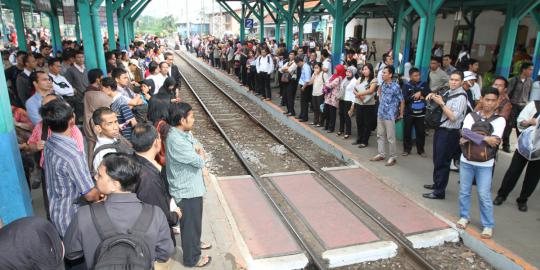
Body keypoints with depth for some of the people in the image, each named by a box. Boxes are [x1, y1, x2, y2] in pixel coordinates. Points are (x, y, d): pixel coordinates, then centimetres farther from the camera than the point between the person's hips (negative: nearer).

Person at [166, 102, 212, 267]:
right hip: (187, 190, -9)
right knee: (191, 224, 10)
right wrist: (200, 155, -5)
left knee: (194, 221, 28)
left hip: (191, 185, 9)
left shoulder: (185, 132, 1)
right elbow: (199, 160, -27)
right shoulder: (175, 140, -30)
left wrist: (201, 164, -13)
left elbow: (199, 150, 7)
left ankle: (195, 243, 51)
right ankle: (192, 258, 29)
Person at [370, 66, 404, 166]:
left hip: (390, 115, -7)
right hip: (380, 113, 7)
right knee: (380, 135, 14)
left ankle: (392, 157, 12)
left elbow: (402, 101, -10)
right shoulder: (382, 84, 3)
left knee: (390, 137, 0)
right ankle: (381, 154, 25)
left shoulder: (395, 86, -16)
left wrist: (401, 114, -3)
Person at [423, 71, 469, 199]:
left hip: (449, 133, -8)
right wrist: (433, 96, 6)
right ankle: (437, 184, 35)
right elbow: (438, 104, 26)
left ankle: (439, 192, 8)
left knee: (442, 162, -2)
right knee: (436, 159, 19)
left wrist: (441, 103, -20)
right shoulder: (448, 92, 9)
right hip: (440, 129, 8)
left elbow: (453, 117, -21)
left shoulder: (461, 97, -15)